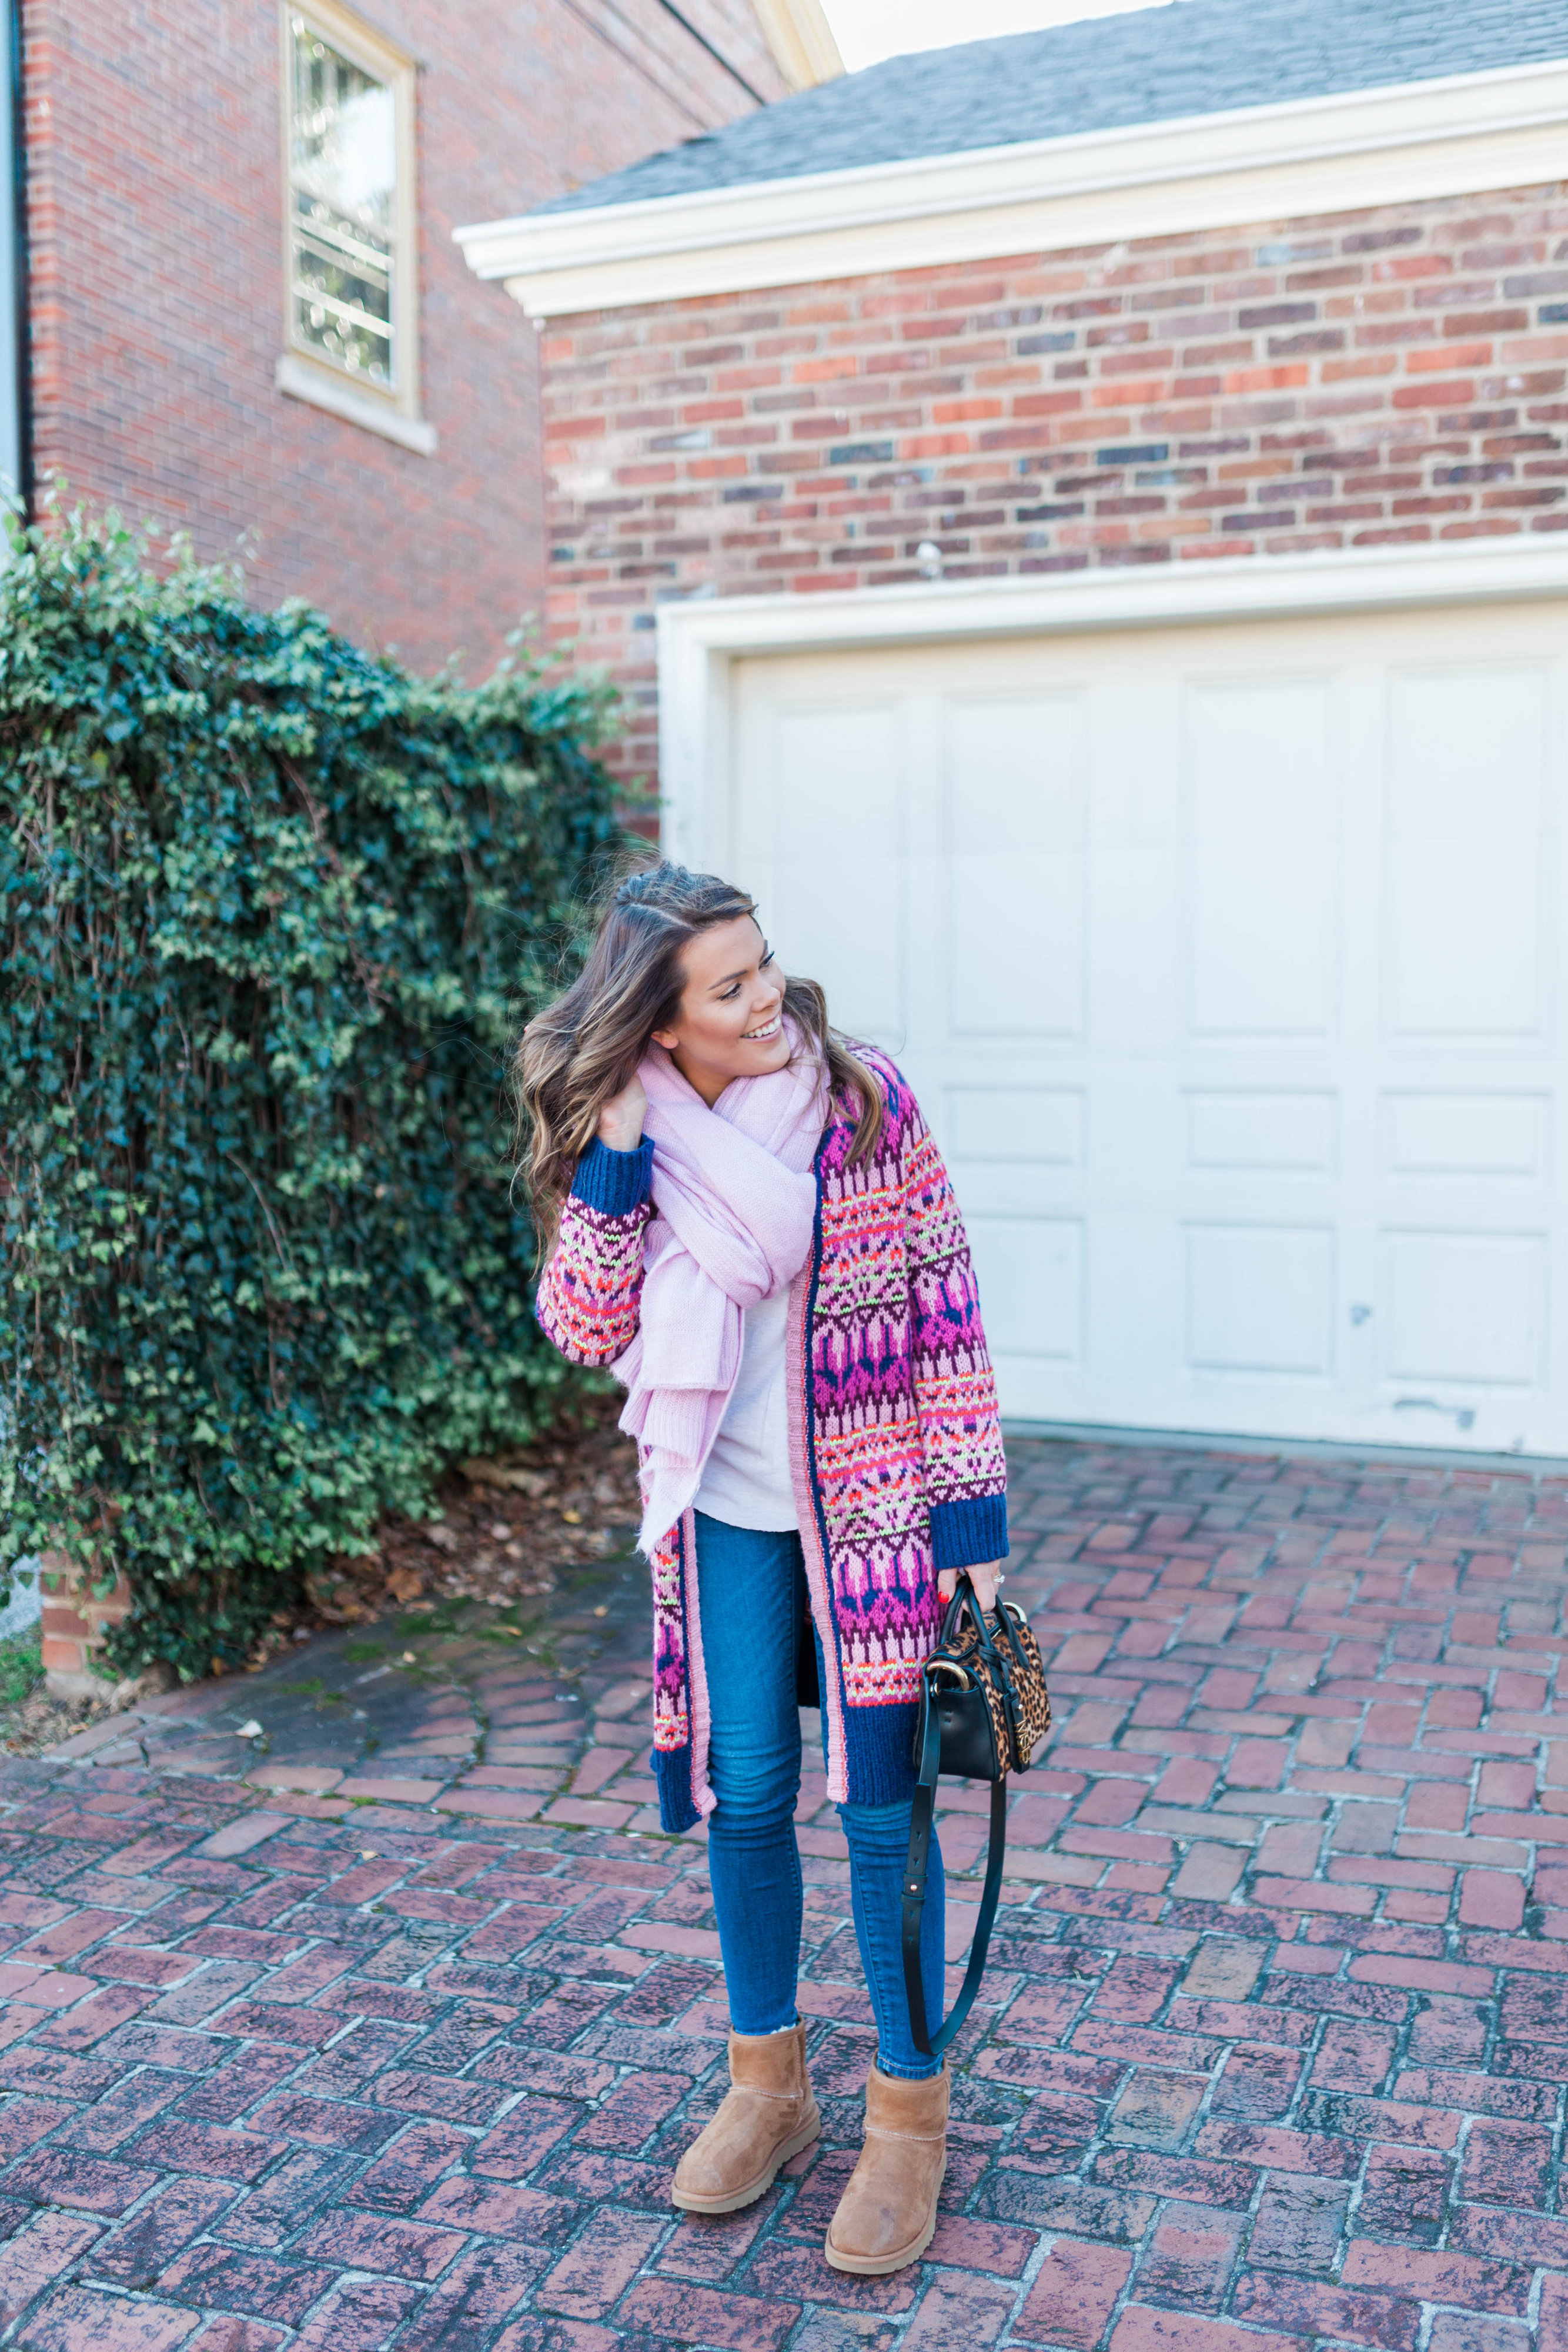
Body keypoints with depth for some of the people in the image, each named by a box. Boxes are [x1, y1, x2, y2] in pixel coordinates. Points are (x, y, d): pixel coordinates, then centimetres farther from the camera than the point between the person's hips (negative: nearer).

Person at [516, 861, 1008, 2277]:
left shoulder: (864, 1101, -11)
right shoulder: (624, 1138, -3)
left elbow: (944, 1312, -8)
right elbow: (586, 1328, -9)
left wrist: (972, 1515, -9)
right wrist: (613, 1155, -19)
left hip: (871, 1500, -2)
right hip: (726, 1512, 2)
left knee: (880, 1801, 4)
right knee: (743, 1793, 11)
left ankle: (910, 2117, 24)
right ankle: (768, 2085, 34)